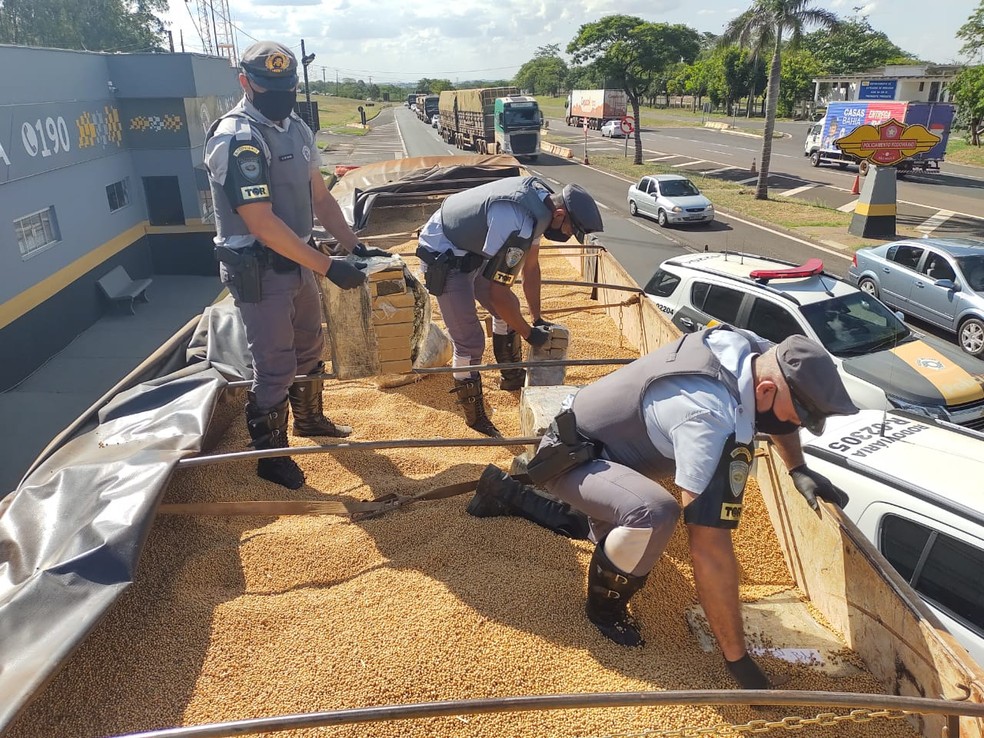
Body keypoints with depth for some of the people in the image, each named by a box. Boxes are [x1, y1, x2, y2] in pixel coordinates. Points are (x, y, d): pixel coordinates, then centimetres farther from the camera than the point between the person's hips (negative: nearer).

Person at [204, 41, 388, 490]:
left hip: (297, 261, 9)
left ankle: (309, 418, 46)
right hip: (257, 271, -8)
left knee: (309, 348, 23)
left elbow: (319, 196, 10)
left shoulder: (295, 128, 7)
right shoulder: (236, 139, -21)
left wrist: (355, 246, -2)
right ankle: (270, 455, 20)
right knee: (275, 366, 1)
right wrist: (328, 267, -28)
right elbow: (262, 224, -27)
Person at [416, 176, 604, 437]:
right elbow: (498, 294, -28)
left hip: (473, 250, 10)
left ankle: (513, 377, 38)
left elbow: (531, 267, 6)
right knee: (470, 341, -10)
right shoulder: (515, 224, -35)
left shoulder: (540, 197, -5)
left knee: (508, 311, 18)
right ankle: (475, 416, 8)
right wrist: (529, 334, -14)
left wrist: (538, 319, 11)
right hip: (443, 257, -10)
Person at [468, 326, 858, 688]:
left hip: (601, 444, 9)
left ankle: (507, 494, 46)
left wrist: (798, 469, -2)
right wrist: (740, 662, -31)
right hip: (569, 457, -9)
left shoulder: (751, 346, -14)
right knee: (654, 516, -37)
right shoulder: (710, 419, -39)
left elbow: (773, 410, 12)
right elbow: (709, 549, -38)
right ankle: (605, 606, -5)